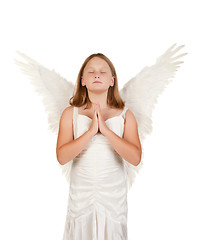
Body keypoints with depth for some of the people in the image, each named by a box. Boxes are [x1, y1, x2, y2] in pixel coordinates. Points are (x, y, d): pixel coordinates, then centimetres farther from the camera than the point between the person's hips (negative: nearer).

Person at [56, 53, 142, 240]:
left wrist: (105, 129, -22)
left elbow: (135, 158, -15)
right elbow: (61, 157, -14)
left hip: (114, 196, 0)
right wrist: (91, 131, -23)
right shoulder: (70, 113, -4)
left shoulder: (125, 115, -4)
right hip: (80, 194, 0)